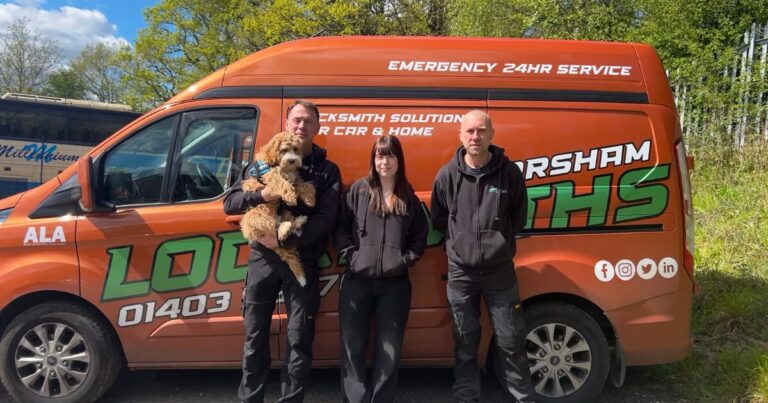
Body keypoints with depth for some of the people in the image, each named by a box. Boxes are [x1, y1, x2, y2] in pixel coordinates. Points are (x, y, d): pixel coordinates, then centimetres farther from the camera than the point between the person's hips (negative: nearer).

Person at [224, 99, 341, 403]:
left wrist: (285, 240, -17)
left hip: (302, 261, -1)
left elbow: (325, 220, -7)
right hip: (262, 257, 2)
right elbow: (229, 203, 5)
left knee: (299, 339, 4)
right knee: (255, 336, 11)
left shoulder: (327, 170, 4)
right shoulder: (263, 162, 10)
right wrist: (262, 194, -14)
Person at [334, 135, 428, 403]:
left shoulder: (410, 198, 9)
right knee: (352, 348, 4)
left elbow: (420, 238, 14)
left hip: (395, 283, 1)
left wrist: (406, 259, 0)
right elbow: (340, 228, 3)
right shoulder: (358, 190, 3)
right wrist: (350, 255, -7)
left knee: (389, 350, 6)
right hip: (356, 281, -1)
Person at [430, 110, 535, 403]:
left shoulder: (509, 172, -6)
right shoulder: (447, 175, -5)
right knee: (465, 342, 11)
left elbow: (519, 216, 8)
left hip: (500, 269, 0)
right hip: (460, 271, 1)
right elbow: (439, 219, 9)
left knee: (511, 340, 7)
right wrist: (461, 242, 8)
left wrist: (498, 240, 9)